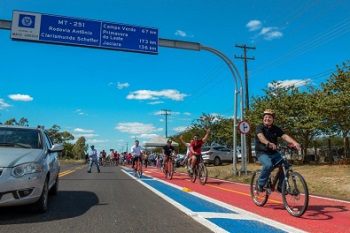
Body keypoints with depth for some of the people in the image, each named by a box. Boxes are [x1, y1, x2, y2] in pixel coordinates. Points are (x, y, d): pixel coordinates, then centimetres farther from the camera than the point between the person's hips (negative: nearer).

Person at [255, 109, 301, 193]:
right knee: (269, 165, -32)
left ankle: (281, 187, 5)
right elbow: (260, 136, -32)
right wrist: (268, 143, -53)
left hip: (273, 153, 5)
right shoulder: (260, 127, -11)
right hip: (262, 152, -5)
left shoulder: (276, 129, 2)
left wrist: (294, 142, -33)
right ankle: (260, 184, -11)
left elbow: (285, 136, -13)